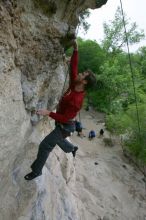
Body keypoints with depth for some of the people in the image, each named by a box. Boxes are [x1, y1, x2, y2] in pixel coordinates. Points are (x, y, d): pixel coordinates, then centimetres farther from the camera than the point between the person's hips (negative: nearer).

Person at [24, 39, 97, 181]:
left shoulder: (77, 100, -34)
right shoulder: (74, 85, -10)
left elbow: (65, 118, -30)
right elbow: (73, 67, -4)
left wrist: (48, 113, -33)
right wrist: (75, 50, -13)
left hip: (65, 126, -9)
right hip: (61, 124, 9)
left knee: (45, 146, -3)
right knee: (58, 140, 32)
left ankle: (36, 170, 18)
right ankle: (72, 148, 59)